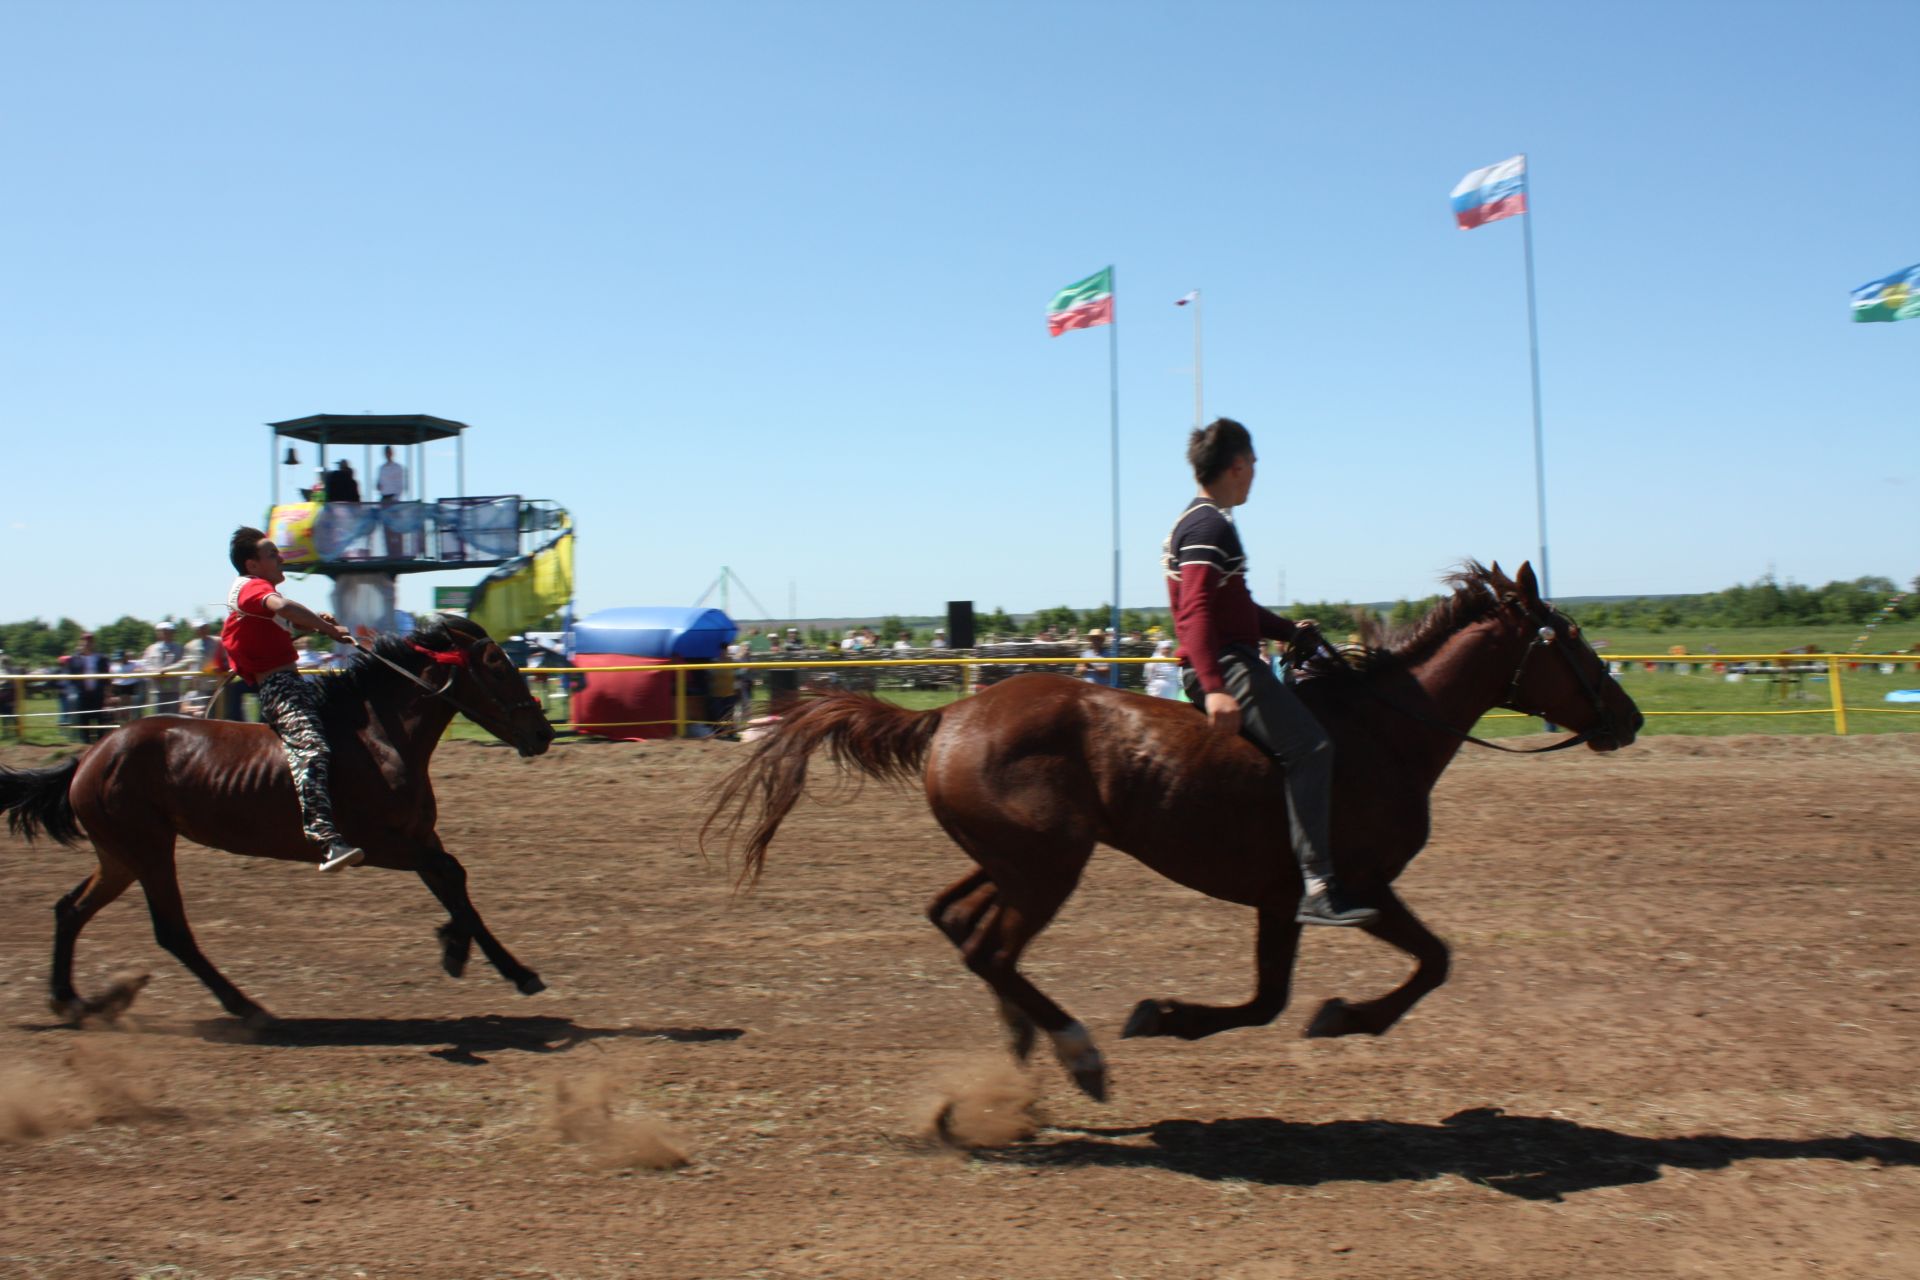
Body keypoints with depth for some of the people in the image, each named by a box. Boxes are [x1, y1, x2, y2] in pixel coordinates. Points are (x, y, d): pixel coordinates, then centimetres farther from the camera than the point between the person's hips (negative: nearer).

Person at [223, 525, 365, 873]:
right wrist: (328, 629, -21)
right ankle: (327, 841, -46)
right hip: (278, 687, -11)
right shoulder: (250, 587, -4)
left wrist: (319, 624, 7)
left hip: (295, 684, 11)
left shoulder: (259, 592, 28)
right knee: (311, 749, -29)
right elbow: (282, 605, -25)